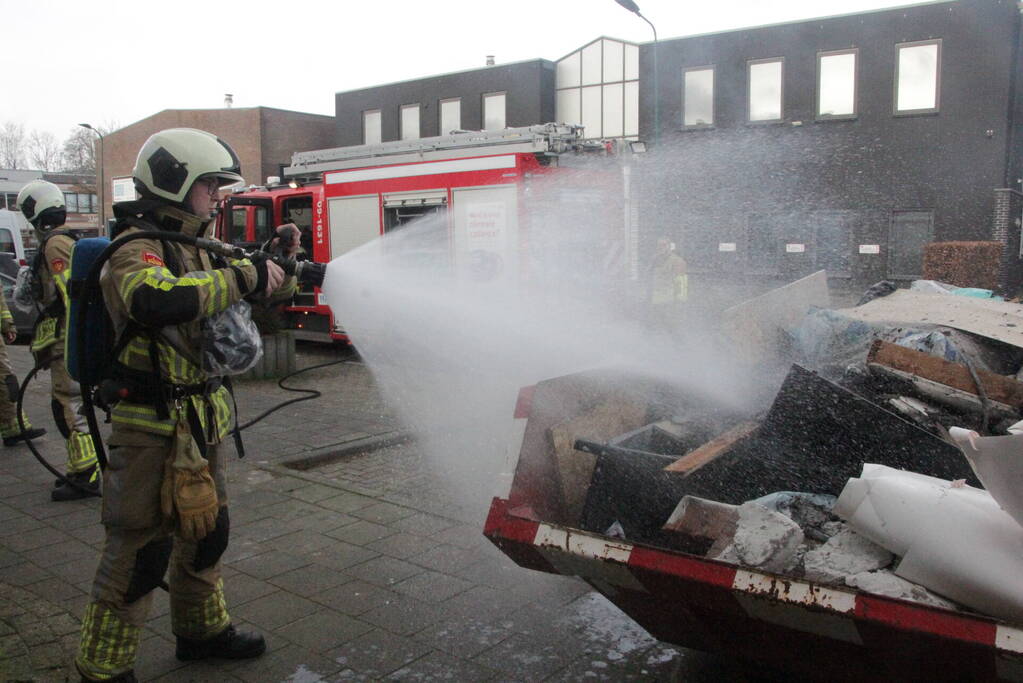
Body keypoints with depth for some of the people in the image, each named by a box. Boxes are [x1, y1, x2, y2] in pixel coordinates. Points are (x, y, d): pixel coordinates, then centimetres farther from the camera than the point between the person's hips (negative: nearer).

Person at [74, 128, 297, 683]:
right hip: (154, 430, -9)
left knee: (206, 531, 21)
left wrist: (277, 261, -3)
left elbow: (267, 291, 19)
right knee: (142, 548, -1)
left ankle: (202, 630, 40)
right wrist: (243, 275, -32)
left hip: (201, 424, 9)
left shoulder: (196, 250, 11)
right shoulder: (136, 249, -16)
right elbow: (156, 300, -40)